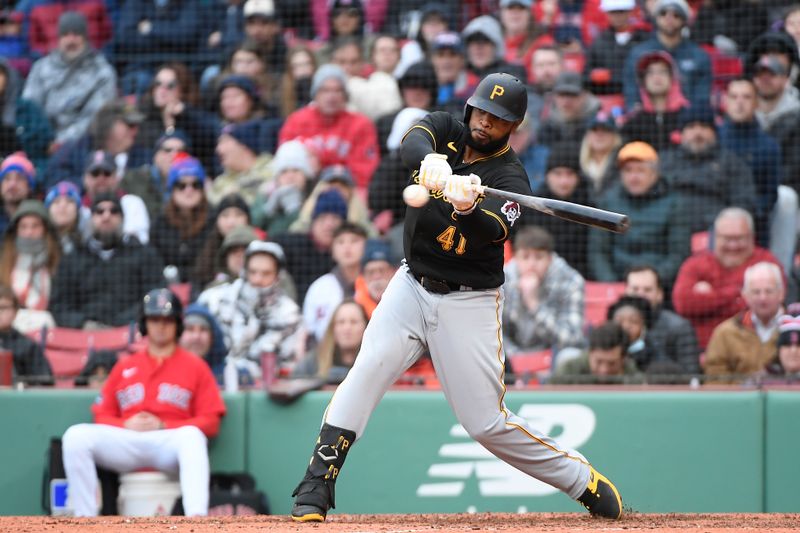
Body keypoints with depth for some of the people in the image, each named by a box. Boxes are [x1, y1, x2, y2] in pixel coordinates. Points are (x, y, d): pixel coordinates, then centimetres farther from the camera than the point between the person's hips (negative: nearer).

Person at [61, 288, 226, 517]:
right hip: (125, 443, 3)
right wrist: (126, 425, -5)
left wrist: (163, 426, -8)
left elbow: (210, 422, 4)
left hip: (170, 442, -3)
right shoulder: (124, 367, 23)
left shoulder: (195, 365, 14)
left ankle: (196, 519, -56)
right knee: (76, 436, -23)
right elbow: (102, 416, 18)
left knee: (191, 435, -39)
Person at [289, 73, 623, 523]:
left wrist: (467, 207, -52)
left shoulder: (510, 181, -11)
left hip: (468, 303, -3)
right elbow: (413, 142, -22)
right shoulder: (447, 131, 1)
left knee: (487, 422, -4)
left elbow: (488, 232, -30)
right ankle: (316, 488, -19)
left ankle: (585, 482, 14)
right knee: (369, 369, -20)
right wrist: (432, 161, -45)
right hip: (412, 284, 3)